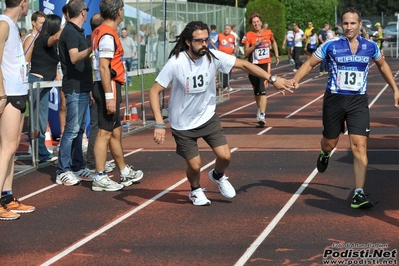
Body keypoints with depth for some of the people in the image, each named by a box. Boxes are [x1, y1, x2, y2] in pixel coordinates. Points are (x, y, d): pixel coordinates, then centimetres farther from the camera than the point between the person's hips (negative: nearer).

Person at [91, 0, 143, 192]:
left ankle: (125, 173, 27)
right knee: (105, 133, -6)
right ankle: (100, 179, -3)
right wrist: (109, 96, -23)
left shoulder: (99, 32, 14)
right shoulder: (108, 35, -16)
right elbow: (104, 68, -21)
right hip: (109, 87, -10)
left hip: (107, 87, 10)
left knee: (115, 132, 17)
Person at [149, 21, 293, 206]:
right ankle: (195, 190, 33)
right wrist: (159, 124, -29)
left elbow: (244, 64, -7)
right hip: (183, 123, -3)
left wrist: (272, 79, -14)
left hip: (208, 117, 3)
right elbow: (154, 91, -21)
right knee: (195, 165, -2)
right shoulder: (175, 63, -25)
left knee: (225, 156, -5)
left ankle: (218, 176, 31)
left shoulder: (213, 57, -15)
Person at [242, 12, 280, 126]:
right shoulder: (248, 35, -5)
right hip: (253, 65, 1)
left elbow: (273, 42, 22)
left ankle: (262, 115, -24)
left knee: (262, 89, -17)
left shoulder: (268, 33, 0)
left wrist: (277, 55, 19)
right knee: (256, 91, 14)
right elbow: (246, 53, -8)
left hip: (265, 64, -1)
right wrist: (255, 45, -20)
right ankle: (260, 110, 37)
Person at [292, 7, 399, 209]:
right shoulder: (331, 46, -7)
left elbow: (382, 65, 20)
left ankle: (358, 194, -10)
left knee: (359, 146, -11)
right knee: (330, 144, 13)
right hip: (334, 100, -1)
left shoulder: (370, 46, 1)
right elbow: (309, 64, 0)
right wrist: (295, 81, -17)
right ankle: (324, 155, 53)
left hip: (358, 101, 1)